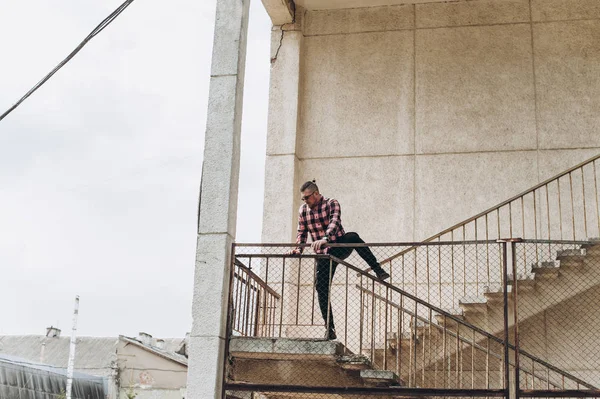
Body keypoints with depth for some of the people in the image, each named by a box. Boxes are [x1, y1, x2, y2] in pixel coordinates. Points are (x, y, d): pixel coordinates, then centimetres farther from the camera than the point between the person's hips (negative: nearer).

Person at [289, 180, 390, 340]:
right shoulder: (303, 211, 6)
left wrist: (325, 239, -45)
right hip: (323, 255, 4)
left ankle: (378, 270, -35)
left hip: (340, 247, -4)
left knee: (353, 237, -35)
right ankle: (329, 328, 1)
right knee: (321, 288, -6)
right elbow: (302, 233, 14)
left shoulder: (331, 204, -9)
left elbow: (334, 222, -27)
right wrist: (298, 250, -5)